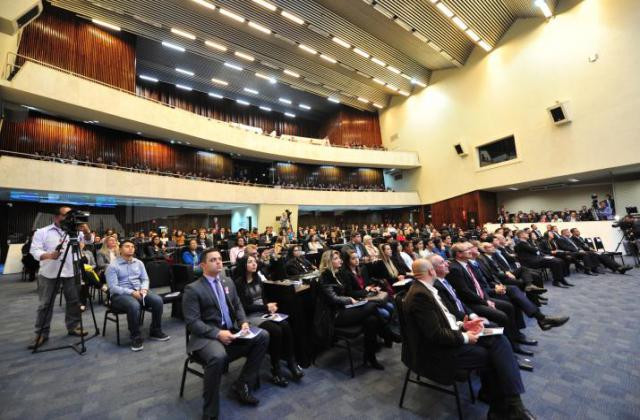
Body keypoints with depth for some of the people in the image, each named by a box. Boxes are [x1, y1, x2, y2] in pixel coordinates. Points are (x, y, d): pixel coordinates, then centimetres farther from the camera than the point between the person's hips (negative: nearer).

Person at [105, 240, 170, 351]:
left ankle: (155, 331, -4)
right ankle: (136, 337, -18)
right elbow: (113, 287, -11)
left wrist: (144, 289, -11)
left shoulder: (139, 263, 11)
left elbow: (145, 279, 11)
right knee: (134, 305, -37)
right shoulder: (113, 266, -4)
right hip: (120, 295, -5)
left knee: (158, 300, -21)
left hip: (139, 292, 5)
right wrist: (131, 292, -22)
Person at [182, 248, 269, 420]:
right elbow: (192, 322, -14)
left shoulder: (228, 282, 10)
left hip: (231, 331, 6)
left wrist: (243, 322, -5)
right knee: (218, 357, -37)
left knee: (263, 336, -11)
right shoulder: (192, 289, -9)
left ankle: (241, 385, 2)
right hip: (207, 336, -6)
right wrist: (217, 334, -24)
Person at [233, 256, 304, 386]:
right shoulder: (238, 283, -9)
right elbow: (244, 307, -13)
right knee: (276, 330, -28)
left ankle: (291, 362, -10)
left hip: (264, 312, 6)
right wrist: (266, 307, -14)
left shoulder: (257, 278, 11)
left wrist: (270, 307, -6)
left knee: (285, 326, -21)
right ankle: (275, 369, -11)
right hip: (250, 316, -6)